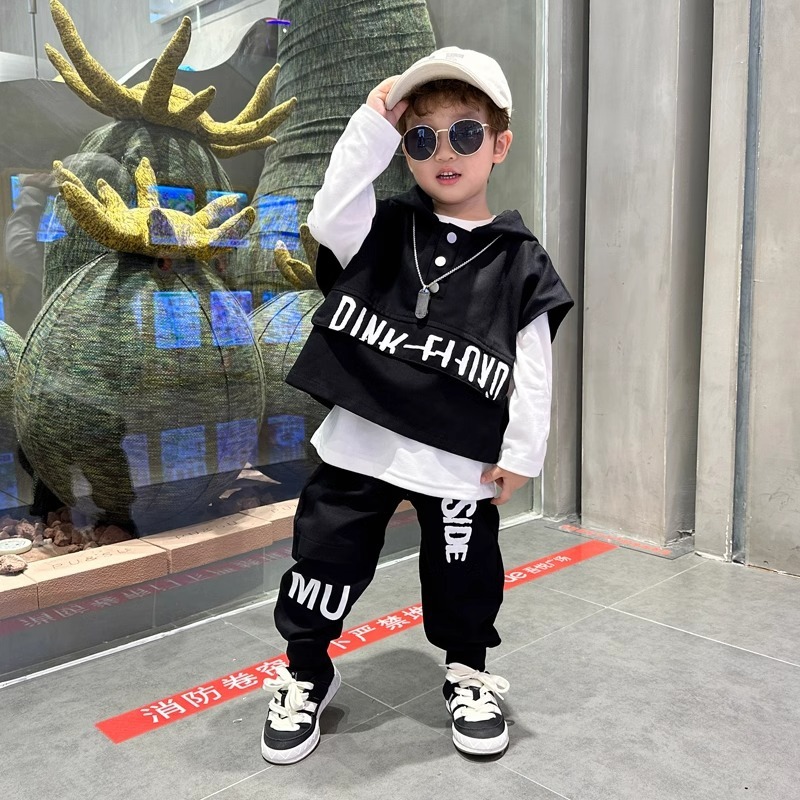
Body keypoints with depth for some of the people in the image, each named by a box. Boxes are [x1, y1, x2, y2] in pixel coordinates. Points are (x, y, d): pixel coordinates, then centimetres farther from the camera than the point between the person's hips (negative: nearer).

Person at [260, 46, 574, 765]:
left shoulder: (519, 261, -2)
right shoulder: (384, 232, 5)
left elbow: (533, 369, -2)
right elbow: (330, 216, -15)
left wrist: (521, 454, -4)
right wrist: (371, 129, -16)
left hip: (460, 462, -1)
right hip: (360, 446, 2)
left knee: (464, 576, 13)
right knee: (325, 559, 9)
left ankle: (469, 676, 40)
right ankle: (306, 676, 33)